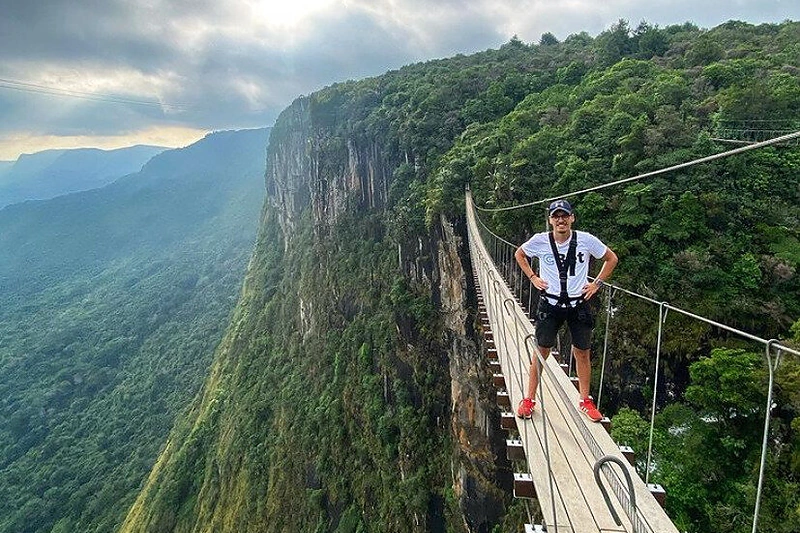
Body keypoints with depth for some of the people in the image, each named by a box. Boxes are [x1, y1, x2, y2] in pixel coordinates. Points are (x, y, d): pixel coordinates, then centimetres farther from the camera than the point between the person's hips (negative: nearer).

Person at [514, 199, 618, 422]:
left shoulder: (586, 240, -7)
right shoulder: (540, 241, -7)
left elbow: (612, 258, 10)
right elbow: (519, 254, 13)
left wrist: (597, 284, 3)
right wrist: (533, 277, 3)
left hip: (578, 305, 1)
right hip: (550, 305, -1)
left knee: (582, 353, 9)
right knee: (541, 352, 4)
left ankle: (585, 401, 27)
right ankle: (529, 399, 16)